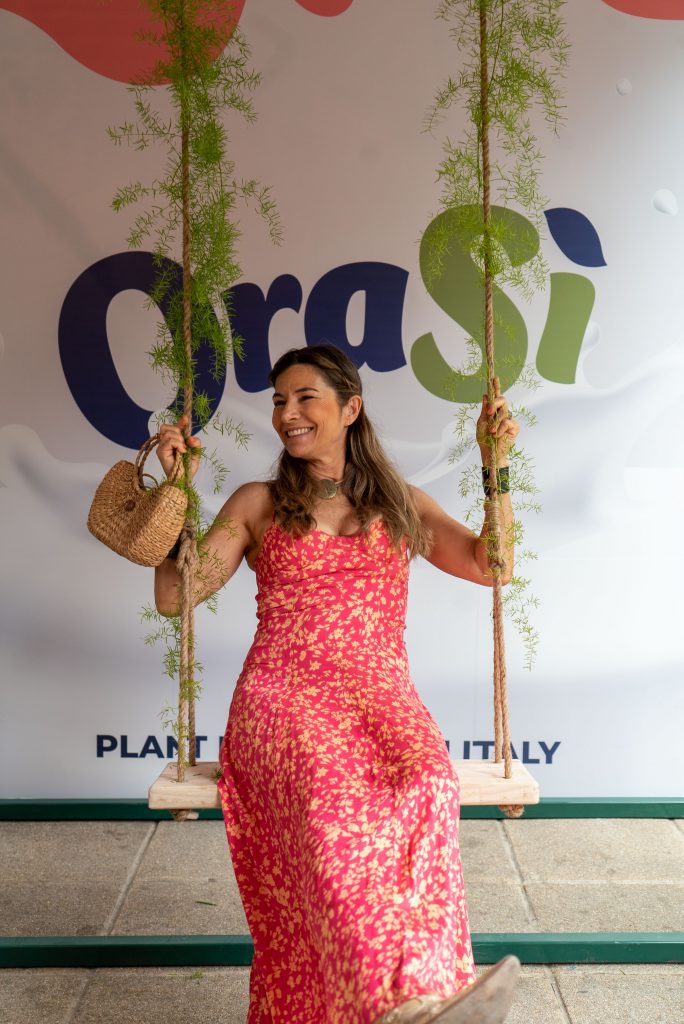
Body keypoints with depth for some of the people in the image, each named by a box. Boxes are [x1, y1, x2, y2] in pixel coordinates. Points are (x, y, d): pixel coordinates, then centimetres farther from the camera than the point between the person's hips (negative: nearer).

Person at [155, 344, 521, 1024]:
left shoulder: (400, 503, 22)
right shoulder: (258, 505, 18)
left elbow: (492, 565, 17)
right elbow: (174, 596, 12)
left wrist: (496, 462, 11)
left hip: (379, 692, 2)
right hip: (281, 695, -1)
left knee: (424, 783, -37)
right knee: (332, 789, -39)